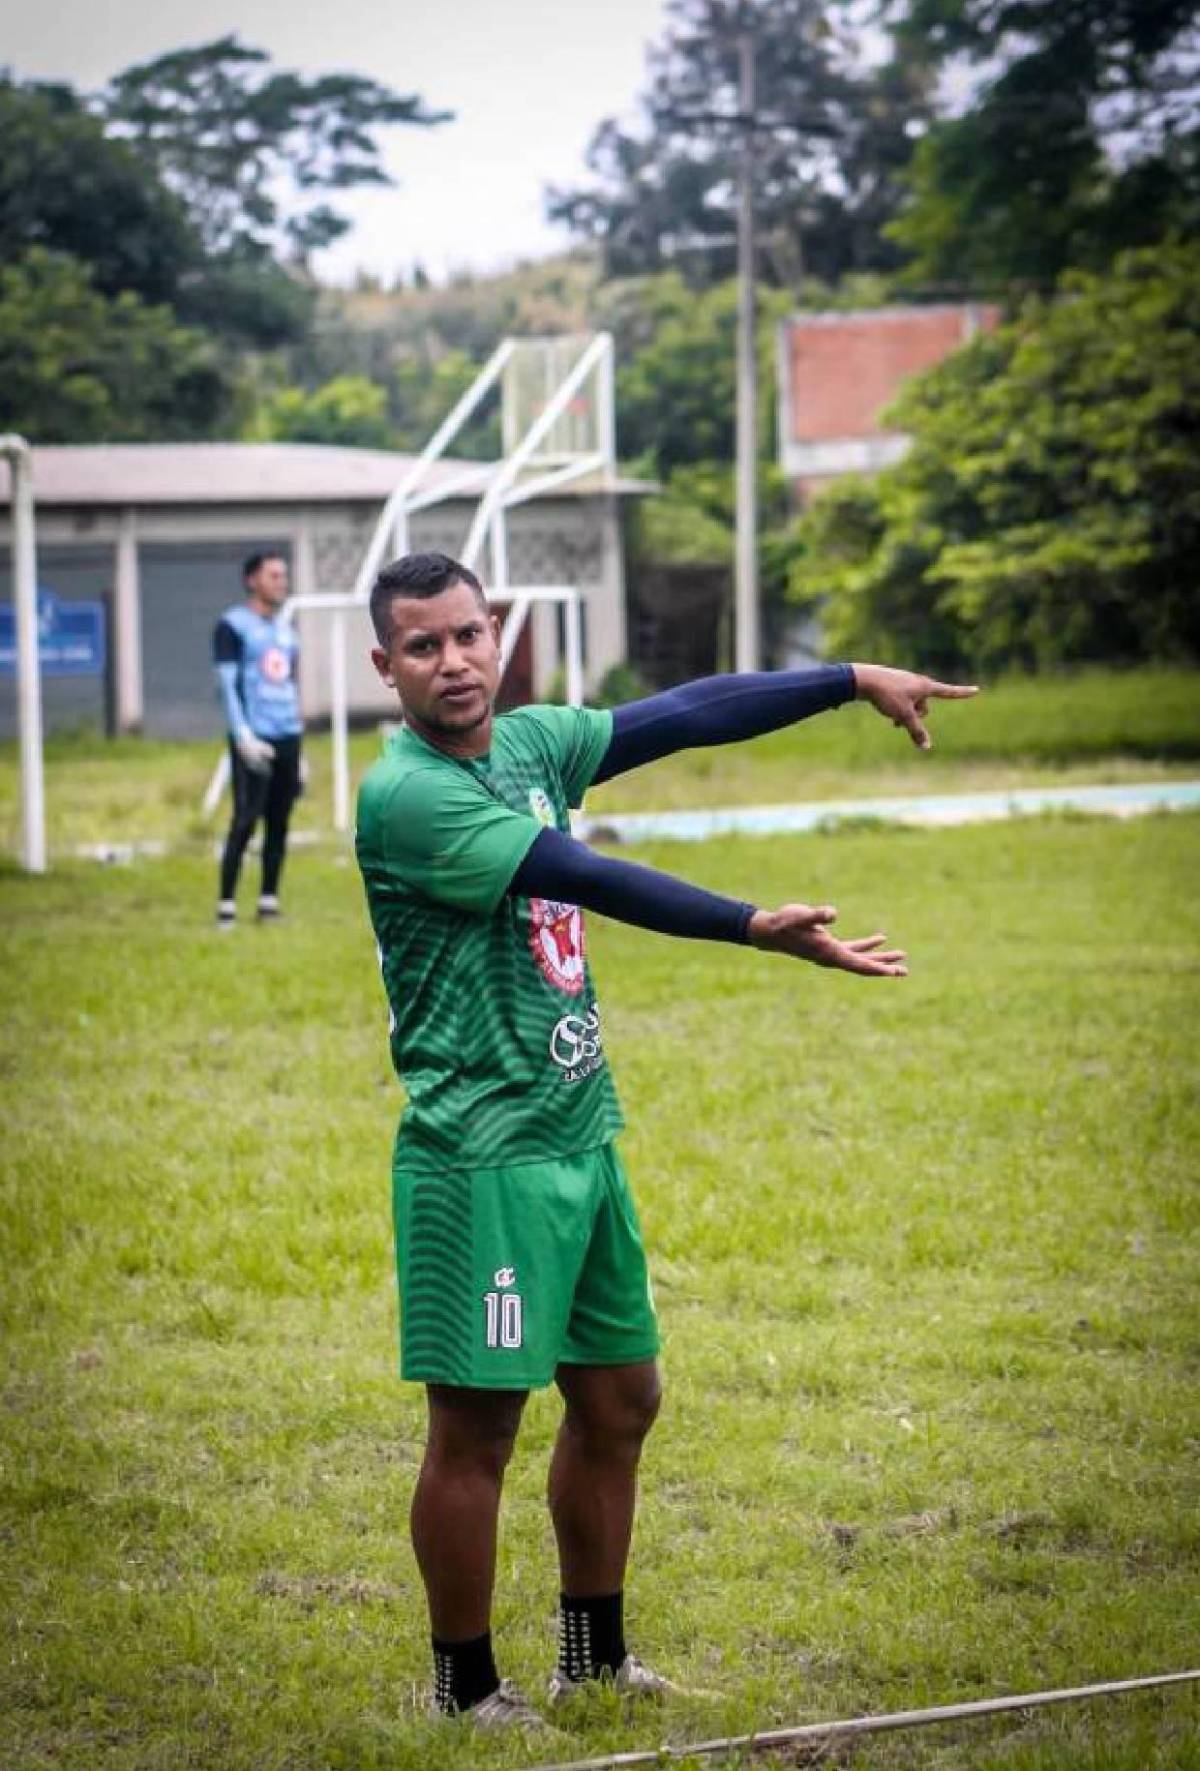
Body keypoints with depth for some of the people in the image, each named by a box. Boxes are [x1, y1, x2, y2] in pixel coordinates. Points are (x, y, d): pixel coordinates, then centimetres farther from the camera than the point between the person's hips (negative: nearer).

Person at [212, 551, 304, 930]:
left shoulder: (285, 629, 18)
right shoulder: (232, 626, -3)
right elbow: (227, 684, -9)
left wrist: (296, 748, 20)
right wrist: (243, 735, -18)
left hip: (287, 736, 6)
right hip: (254, 738, -6)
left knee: (279, 821, 5)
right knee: (245, 820, -10)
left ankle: (269, 902, 10)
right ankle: (226, 905, -7)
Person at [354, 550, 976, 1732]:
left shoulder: (530, 744, 6)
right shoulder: (402, 794, -17)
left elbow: (689, 714, 10)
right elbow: (589, 880, -25)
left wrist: (856, 681, 7)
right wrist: (760, 929, -30)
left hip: (581, 1137, 8)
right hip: (483, 1156, -8)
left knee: (618, 1399, 15)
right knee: (478, 1425, 0)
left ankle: (592, 1654, 30)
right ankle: (465, 1687, 14)